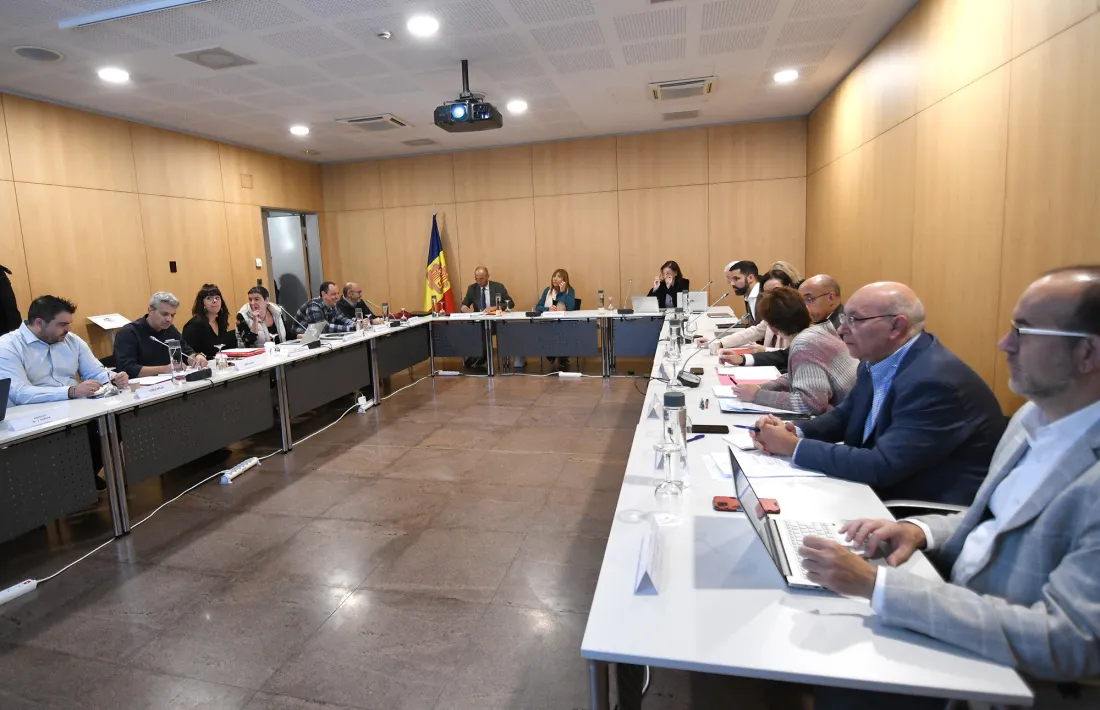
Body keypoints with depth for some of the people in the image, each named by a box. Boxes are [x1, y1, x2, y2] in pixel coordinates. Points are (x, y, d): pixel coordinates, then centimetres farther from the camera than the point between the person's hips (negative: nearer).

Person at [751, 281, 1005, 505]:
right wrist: (795, 432, -10)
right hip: (892, 492, 7)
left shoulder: (935, 382, -27)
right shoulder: (878, 361, 0)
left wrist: (794, 446, -23)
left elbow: (881, 467, -30)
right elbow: (843, 417, 10)